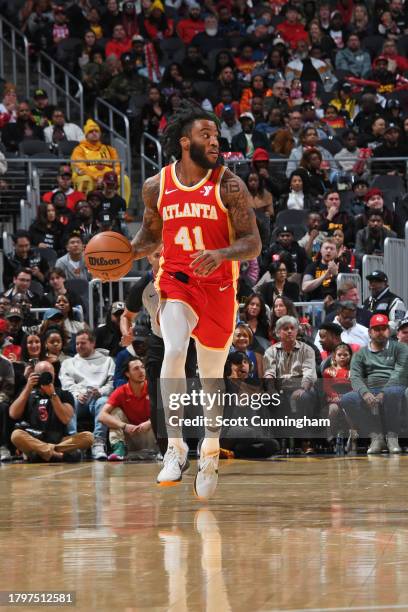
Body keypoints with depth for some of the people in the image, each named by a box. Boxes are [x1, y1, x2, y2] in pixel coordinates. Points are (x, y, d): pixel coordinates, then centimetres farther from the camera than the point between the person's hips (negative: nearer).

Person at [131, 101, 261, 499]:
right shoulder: (157, 186, 1)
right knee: (173, 352, -26)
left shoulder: (229, 185, -7)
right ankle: (175, 447, -19)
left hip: (217, 287, 0)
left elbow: (253, 243, -8)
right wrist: (130, 251, -3)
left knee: (212, 373, 12)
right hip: (175, 282, 0)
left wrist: (221, 254, -27)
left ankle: (210, 449, 35)